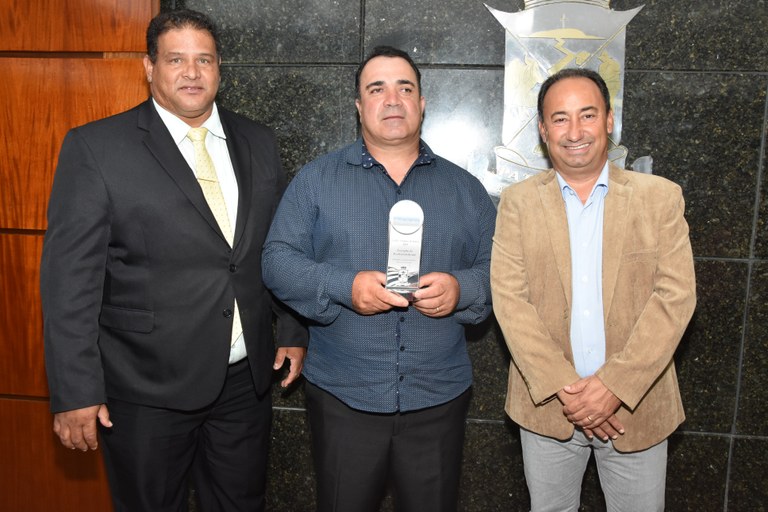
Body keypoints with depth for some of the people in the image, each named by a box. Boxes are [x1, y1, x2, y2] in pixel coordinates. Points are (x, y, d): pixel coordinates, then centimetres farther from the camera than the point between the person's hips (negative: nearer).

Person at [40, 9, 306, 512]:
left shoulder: (257, 142, 5)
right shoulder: (95, 146, -9)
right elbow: (70, 276, -11)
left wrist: (294, 331, 8)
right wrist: (75, 392, -12)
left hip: (247, 379, 4)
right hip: (148, 389, -3)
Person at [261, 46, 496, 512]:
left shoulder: (464, 188, 7)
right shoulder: (317, 180, 1)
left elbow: (499, 269, 6)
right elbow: (278, 260, -4)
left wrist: (461, 290, -16)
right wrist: (344, 287, -20)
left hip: (438, 398, 2)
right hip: (342, 397, -1)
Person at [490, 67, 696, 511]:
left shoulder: (661, 197, -1)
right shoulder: (518, 202, -1)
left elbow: (676, 295, -8)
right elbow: (509, 298, -8)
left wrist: (614, 385, -16)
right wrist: (562, 387, -15)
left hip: (637, 405, 0)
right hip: (546, 407, 0)